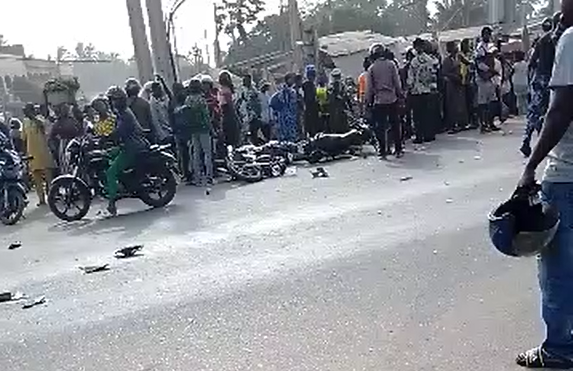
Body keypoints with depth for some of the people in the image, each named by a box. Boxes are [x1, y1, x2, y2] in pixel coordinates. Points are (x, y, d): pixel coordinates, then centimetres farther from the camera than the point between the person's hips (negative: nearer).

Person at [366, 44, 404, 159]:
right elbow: (397, 81, 2)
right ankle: (398, 149, 13)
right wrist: (400, 94, 11)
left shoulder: (371, 68, -1)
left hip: (379, 101, -1)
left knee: (380, 127, 4)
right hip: (392, 99, 2)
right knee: (395, 125, 10)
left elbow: (369, 87, 0)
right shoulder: (391, 64, 1)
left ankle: (382, 151, 3)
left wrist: (368, 101, 7)